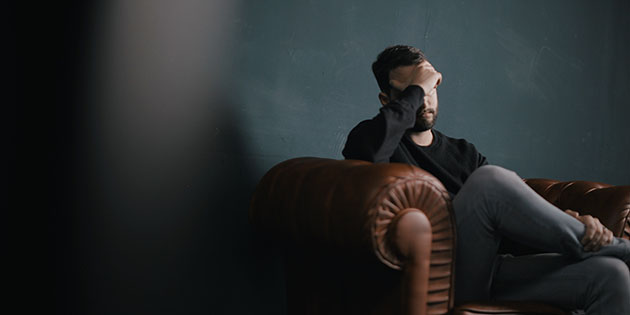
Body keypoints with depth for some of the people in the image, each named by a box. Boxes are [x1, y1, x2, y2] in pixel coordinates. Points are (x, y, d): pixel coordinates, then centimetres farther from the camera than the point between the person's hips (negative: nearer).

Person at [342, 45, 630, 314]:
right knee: (490, 180, -29)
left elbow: (520, 207, 15)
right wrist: (415, 89, -6)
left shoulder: (463, 153, 26)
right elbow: (369, 151, -20)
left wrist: (574, 221, -6)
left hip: (490, 272, 6)